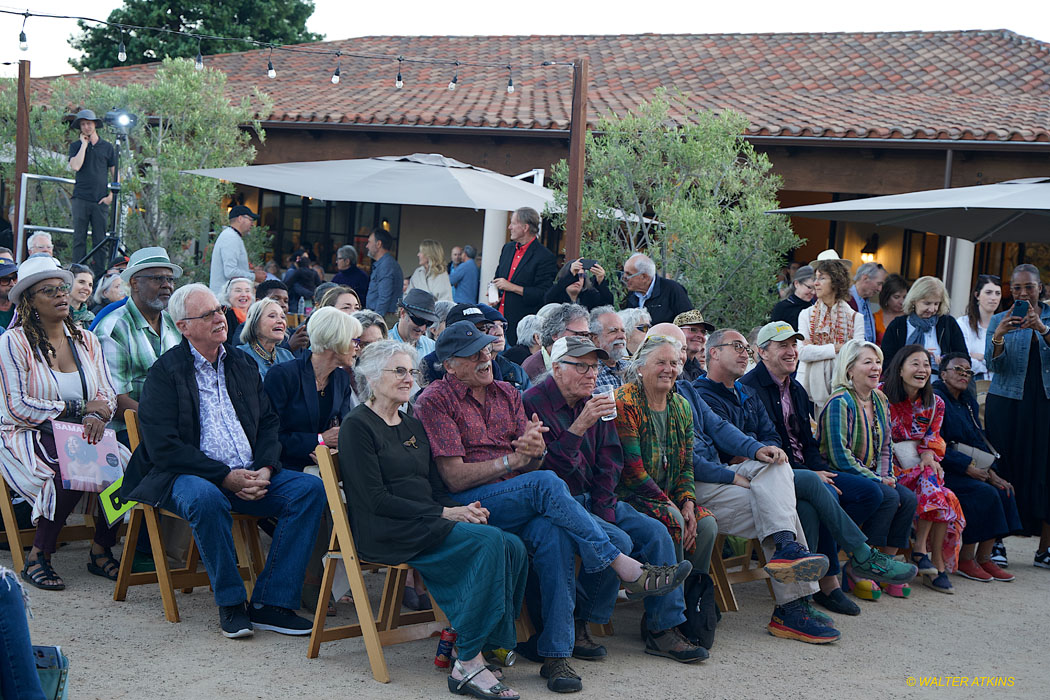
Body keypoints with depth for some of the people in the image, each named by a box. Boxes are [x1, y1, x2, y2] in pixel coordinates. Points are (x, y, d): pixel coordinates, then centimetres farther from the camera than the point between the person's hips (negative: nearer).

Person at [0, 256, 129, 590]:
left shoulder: (85, 339, 13)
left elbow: (108, 392, 7)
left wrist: (97, 416, -18)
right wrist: (79, 408, -13)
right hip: (28, 437, -5)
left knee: (121, 465, -23)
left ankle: (101, 551, -5)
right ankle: (37, 559, -14)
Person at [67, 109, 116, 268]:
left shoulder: (107, 147, 10)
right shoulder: (76, 146, 8)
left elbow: (115, 174, 12)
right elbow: (75, 166, -11)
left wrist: (111, 196, 1)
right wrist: (84, 144, -5)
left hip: (101, 201, 1)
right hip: (81, 199, -1)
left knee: (99, 240, 1)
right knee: (79, 239, -3)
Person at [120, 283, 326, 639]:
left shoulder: (242, 365, 17)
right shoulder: (164, 372, -3)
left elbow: (269, 422, 15)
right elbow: (163, 448, -12)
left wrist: (265, 469, -6)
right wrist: (225, 476, -18)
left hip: (249, 475, 6)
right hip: (185, 476, -5)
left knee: (310, 488, -17)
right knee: (206, 499, -39)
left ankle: (270, 602, -17)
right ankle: (230, 603, -20)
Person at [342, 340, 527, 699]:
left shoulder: (414, 427, 22)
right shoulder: (357, 426, -2)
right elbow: (376, 500, -12)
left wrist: (463, 509, -5)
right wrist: (444, 514, -16)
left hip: (427, 525, 7)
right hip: (385, 533, -7)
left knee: (513, 547, -20)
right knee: (489, 541, -29)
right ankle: (468, 664, -28)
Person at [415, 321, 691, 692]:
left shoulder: (507, 394, 20)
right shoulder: (435, 400, 1)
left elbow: (533, 464, 12)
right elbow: (454, 478, -8)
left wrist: (535, 451, -13)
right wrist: (513, 459, -14)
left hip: (523, 502, 5)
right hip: (469, 505, -5)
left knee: (554, 534, -30)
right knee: (546, 483, -31)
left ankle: (556, 654, -30)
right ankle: (627, 569, -25)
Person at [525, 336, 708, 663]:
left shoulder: (595, 401, 13)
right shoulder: (533, 403, -11)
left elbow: (609, 461, 12)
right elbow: (548, 466, -21)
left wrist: (603, 509, -2)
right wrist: (580, 426, -31)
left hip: (594, 500, 8)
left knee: (656, 533, -10)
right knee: (617, 541, -27)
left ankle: (663, 630, -4)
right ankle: (575, 626, -11)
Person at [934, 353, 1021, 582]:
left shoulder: (968, 401, 16)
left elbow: (979, 439, 15)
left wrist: (990, 471, -1)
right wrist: (968, 467, -20)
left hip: (969, 468, 8)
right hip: (941, 471, -8)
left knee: (1003, 492, -13)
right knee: (984, 493, -26)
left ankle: (984, 559, -10)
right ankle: (965, 561, -16)